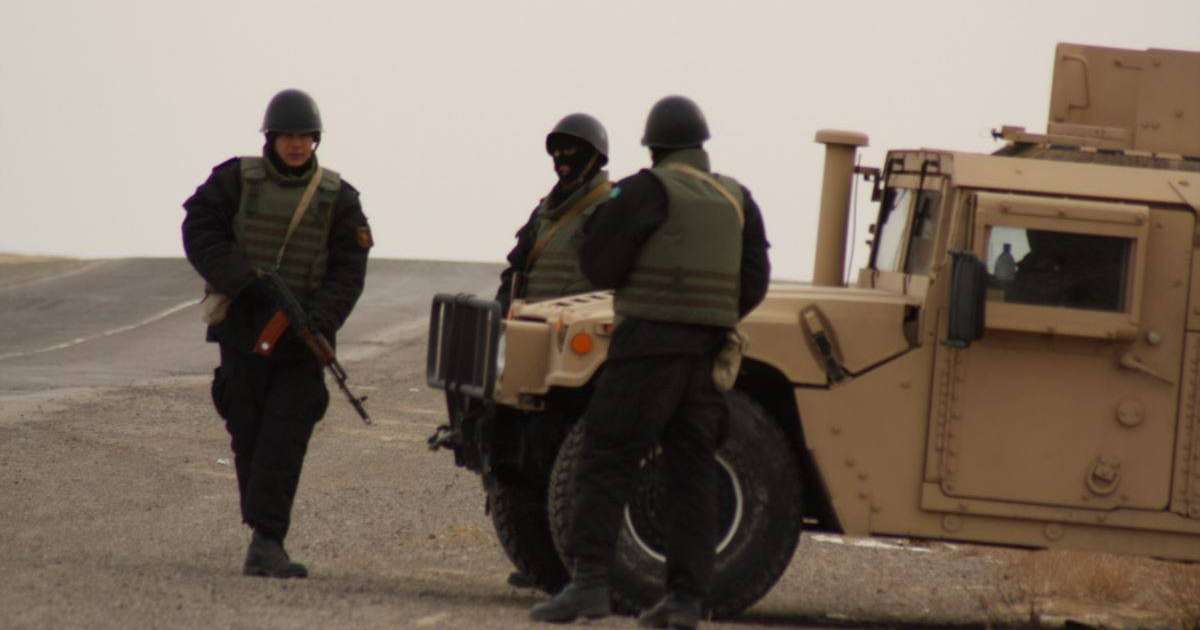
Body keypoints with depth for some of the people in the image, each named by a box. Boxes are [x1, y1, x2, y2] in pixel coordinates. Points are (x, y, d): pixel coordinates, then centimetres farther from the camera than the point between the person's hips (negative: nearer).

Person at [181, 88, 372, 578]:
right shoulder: (236, 180, 2)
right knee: (250, 436, 3)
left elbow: (348, 269, -1)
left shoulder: (337, 198, 5)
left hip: (300, 335, 0)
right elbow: (200, 232, -5)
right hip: (243, 326, 0)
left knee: (285, 440, -10)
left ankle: (266, 543, -14)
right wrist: (243, 281, -17)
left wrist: (320, 318, -17)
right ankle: (264, 543, 11)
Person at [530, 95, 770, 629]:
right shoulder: (736, 199, 11)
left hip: (651, 343, -6)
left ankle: (588, 583, -16)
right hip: (710, 346, 6)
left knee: (606, 462, -6)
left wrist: (604, 218, 11)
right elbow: (754, 283, 9)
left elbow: (598, 265, -8)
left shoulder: (647, 191, -7)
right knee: (691, 471, 7)